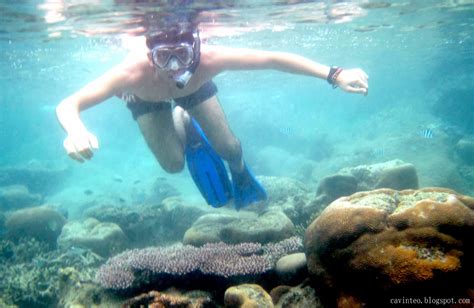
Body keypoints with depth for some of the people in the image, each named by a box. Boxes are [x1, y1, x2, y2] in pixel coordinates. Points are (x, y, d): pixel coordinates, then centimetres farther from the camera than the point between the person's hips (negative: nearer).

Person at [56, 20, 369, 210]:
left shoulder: (208, 59, -45)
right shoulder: (134, 72, -47)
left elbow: (274, 58, -38)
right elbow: (67, 105, -45)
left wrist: (334, 75, -44)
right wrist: (75, 130, -69)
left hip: (195, 86, 1)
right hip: (147, 99, 0)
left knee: (229, 148, -1)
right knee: (173, 165, -2)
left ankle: (240, 175, 38)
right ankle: (184, 125, 32)